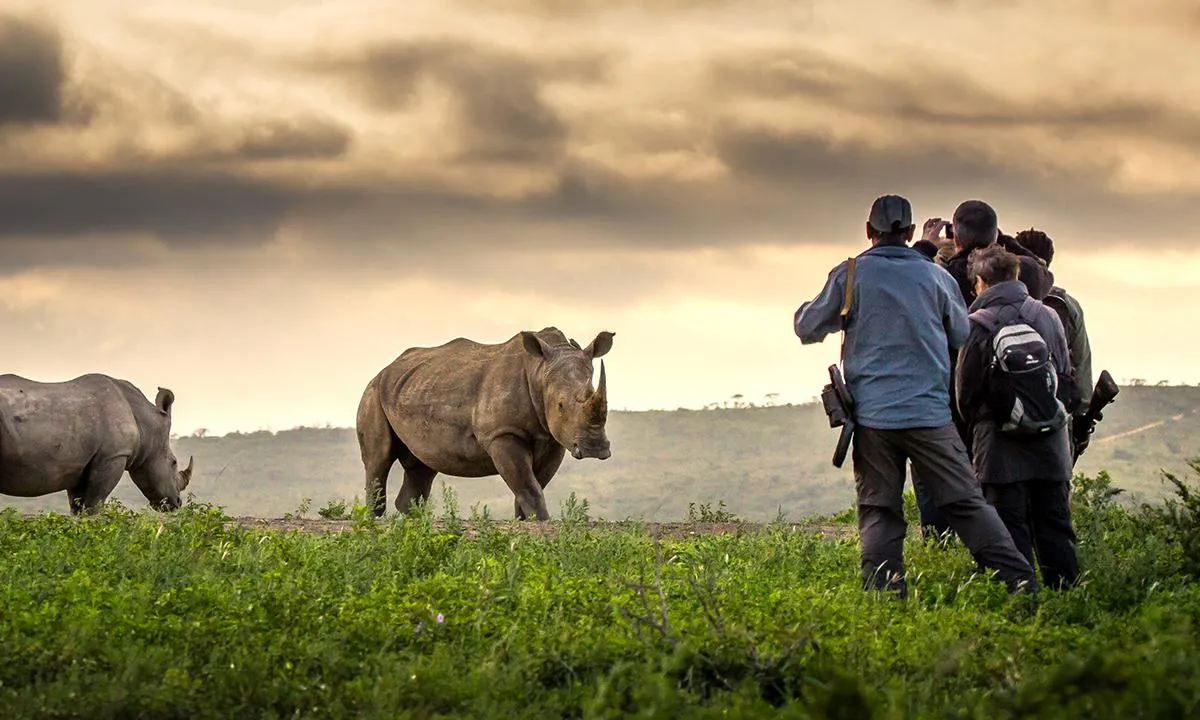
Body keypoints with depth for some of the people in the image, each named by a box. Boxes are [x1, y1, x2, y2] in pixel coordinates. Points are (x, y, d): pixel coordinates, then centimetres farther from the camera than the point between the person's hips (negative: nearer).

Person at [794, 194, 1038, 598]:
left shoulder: (850, 275, 1)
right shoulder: (936, 277, 6)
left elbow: (807, 329, 10)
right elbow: (964, 338, 19)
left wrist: (805, 310, 32)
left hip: (872, 415, -1)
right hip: (930, 412, 1)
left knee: (878, 511, 4)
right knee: (966, 503, 2)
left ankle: (884, 591, -8)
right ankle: (1020, 582, -4)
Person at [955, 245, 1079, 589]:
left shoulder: (978, 325, -8)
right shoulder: (1047, 316, 3)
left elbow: (965, 391, -2)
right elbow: (1065, 372, 14)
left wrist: (975, 421, 17)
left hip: (1002, 443, -4)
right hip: (1051, 443, 4)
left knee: (1011, 528, -1)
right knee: (1055, 525, 10)